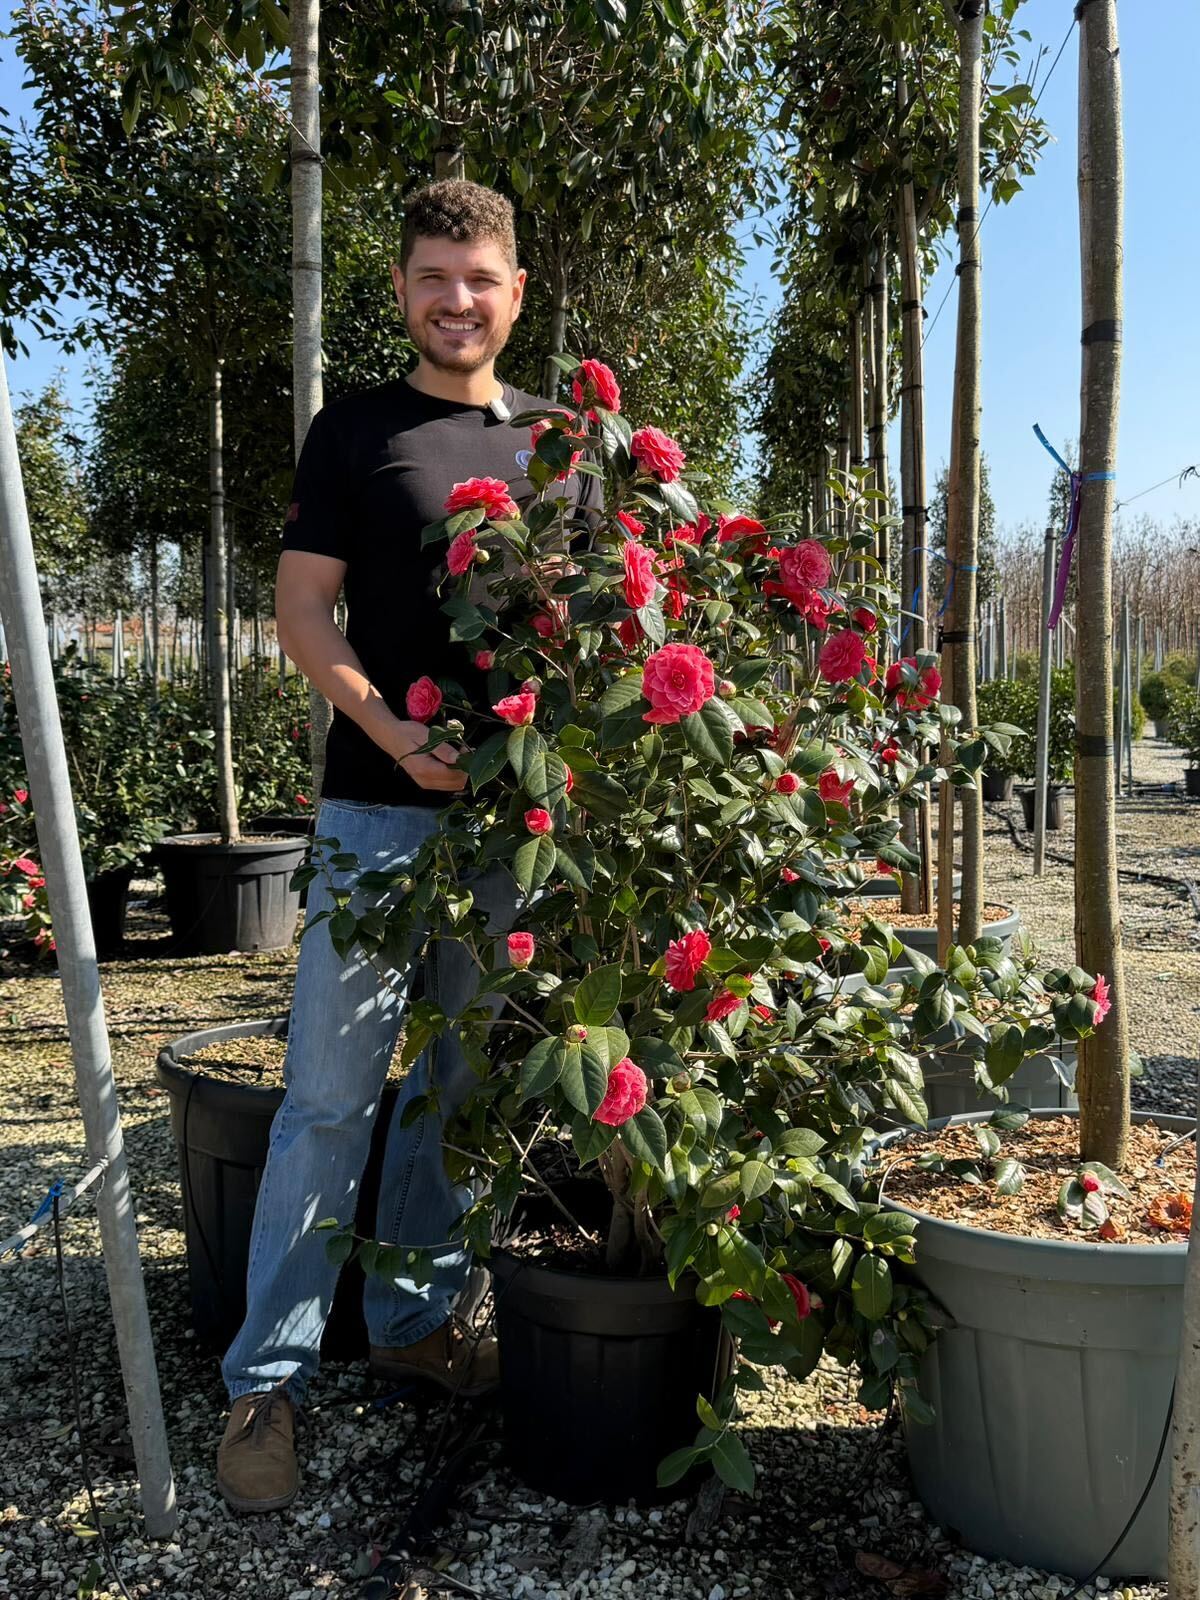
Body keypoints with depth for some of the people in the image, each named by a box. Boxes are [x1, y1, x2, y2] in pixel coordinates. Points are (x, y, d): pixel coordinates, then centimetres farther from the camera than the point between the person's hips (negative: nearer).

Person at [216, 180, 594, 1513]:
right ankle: (265, 1379, 10)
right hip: (380, 804, -4)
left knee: (465, 1084, 12)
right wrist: (394, 733, -16)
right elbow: (302, 612, 0)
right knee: (330, 1091, -2)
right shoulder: (355, 432, 5)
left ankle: (414, 1321, 29)